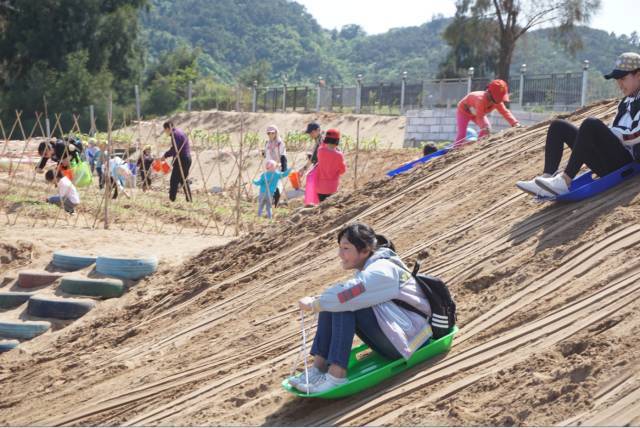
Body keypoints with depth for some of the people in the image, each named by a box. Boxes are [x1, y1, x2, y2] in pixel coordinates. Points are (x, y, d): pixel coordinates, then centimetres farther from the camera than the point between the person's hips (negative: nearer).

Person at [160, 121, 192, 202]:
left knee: (174, 181, -7)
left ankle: (171, 199, -9)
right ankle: (189, 200, 14)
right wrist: (167, 154, 18)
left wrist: (165, 155, -11)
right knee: (184, 181, 14)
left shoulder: (175, 134, -12)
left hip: (181, 161, -10)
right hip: (187, 159, 10)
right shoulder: (180, 132, 19)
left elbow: (175, 149, -21)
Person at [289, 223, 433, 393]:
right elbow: (346, 294, 8)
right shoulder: (369, 267, 8)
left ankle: (336, 375, -28)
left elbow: (346, 295, -31)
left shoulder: (381, 271, -21)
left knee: (344, 304, -24)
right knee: (331, 303, -2)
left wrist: (313, 304, -20)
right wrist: (319, 300, -9)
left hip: (409, 338, -9)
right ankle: (319, 368, -8)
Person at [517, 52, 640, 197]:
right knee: (558, 126, 6)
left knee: (591, 125, -34)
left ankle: (564, 181, -33)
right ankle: (547, 177, -15)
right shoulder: (626, 102, 23)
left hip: (626, 160, -9)